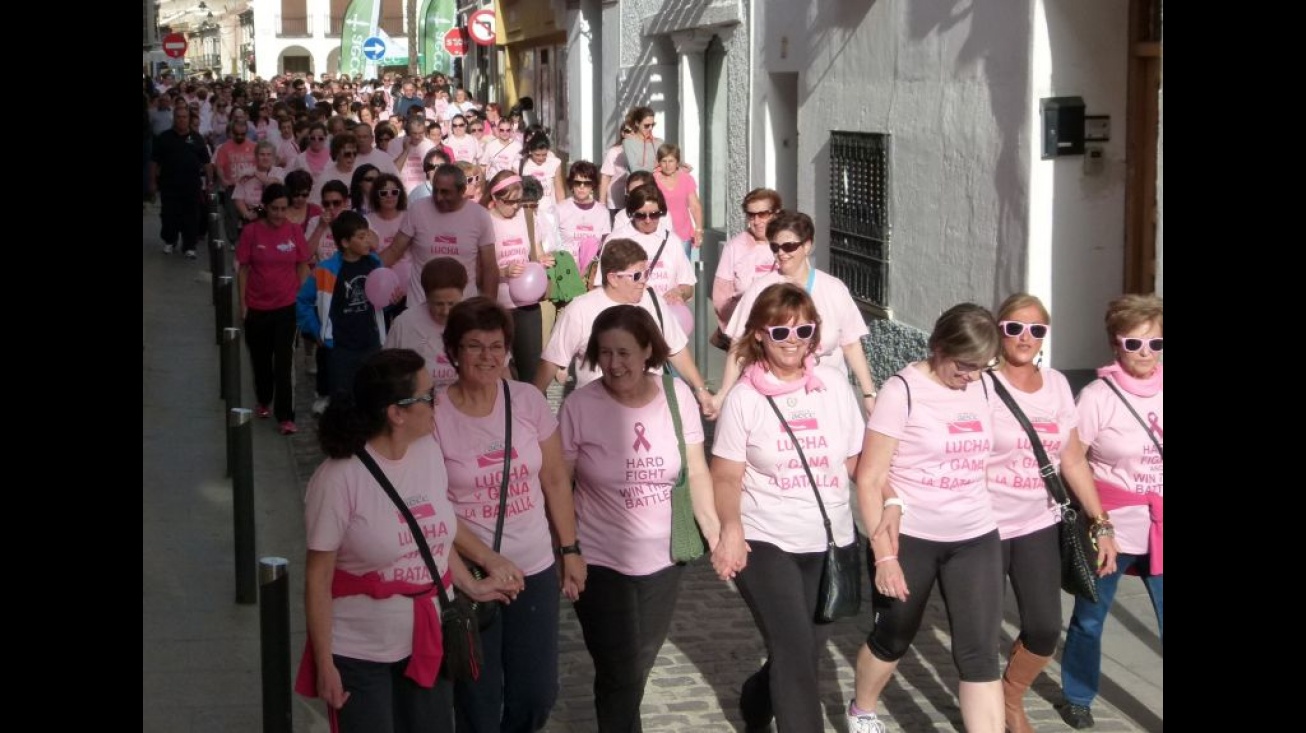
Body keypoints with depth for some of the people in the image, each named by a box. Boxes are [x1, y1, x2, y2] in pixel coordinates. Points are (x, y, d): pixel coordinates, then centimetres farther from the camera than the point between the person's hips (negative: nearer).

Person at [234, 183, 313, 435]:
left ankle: (285, 417, -2)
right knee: (261, 357, 17)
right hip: (257, 307, 1)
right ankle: (263, 400, 39)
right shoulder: (251, 232, -8)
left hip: (287, 306, -1)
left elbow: (303, 266, 3)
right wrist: (242, 303, -3)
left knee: (284, 362, -4)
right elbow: (243, 268, -2)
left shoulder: (294, 230, -6)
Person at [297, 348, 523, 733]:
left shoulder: (429, 452, -2)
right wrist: (325, 664, -12)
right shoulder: (339, 478, -19)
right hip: (360, 654, -6)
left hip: (430, 641, 6)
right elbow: (318, 579, -13)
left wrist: (472, 586, 12)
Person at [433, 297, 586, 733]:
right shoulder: (435, 415, -12)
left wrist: (570, 550, 7)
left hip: (536, 569, 3)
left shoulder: (529, 401, -3)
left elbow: (555, 480, 6)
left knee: (538, 693, 10)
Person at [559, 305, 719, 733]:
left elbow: (696, 473, 1)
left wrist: (716, 534, -3)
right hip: (600, 562, -3)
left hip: (664, 558, 3)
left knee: (640, 665, 18)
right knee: (620, 673, -3)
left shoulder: (677, 396, -6)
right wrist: (568, 550, -11)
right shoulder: (580, 406, -14)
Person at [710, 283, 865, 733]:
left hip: (830, 544, 4)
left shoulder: (835, 385, 2)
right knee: (794, 650, -17)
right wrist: (730, 529, -24)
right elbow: (726, 477, -5)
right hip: (765, 543, -4)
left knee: (806, 655, 14)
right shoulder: (744, 398, -6)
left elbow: (857, 462, 6)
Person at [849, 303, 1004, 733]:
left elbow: (976, 459, 9)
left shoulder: (983, 388, 1)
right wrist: (883, 552, -17)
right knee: (894, 638, 16)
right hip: (909, 538, -3)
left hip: (975, 538, 3)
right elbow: (869, 479, -12)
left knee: (980, 653, -2)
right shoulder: (903, 390, -13)